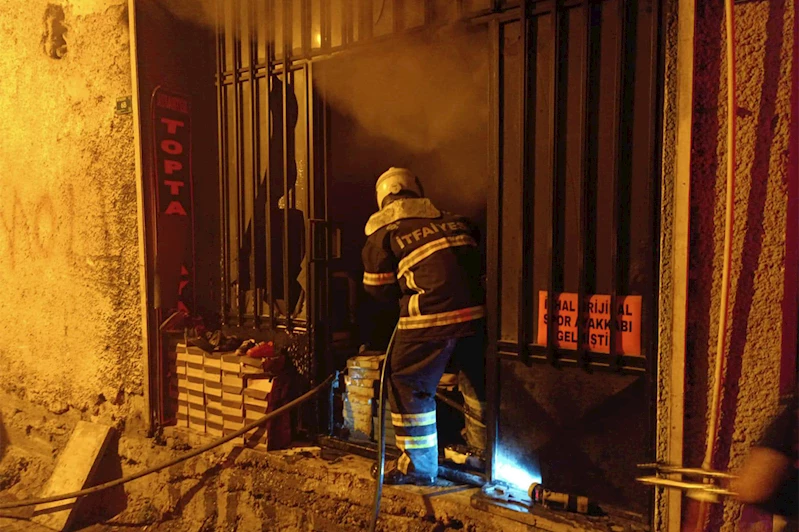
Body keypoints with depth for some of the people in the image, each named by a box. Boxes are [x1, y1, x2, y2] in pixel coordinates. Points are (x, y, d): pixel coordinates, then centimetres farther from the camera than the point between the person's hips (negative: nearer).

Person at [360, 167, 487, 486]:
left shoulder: (382, 231, 8)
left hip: (431, 317, -6)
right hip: (476, 310, 6)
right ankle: (479, 447, 49)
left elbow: (379, 287, 11)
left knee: (409, 385, 12)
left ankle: (418, 466, 23)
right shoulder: (454, 221, 20)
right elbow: (482, 260, 20)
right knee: (475, 379, 26)